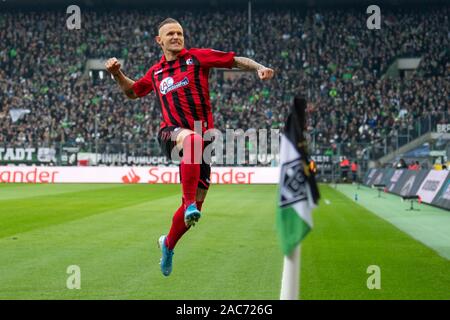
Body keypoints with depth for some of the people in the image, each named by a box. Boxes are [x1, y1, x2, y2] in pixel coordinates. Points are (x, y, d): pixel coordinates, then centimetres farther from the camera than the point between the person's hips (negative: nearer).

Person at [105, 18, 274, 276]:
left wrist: (259, 68, -11)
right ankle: (189, 203, -39)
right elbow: (132, 91, 33)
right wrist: (117, 73, 16)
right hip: (171, 134, 0)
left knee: (195, 204, 2)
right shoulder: (156, 72, 16)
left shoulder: (197, 57, 5)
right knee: (191, 138, -41)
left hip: (200, 140, 0)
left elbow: (235, 60, 5)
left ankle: (168, 244, 28)